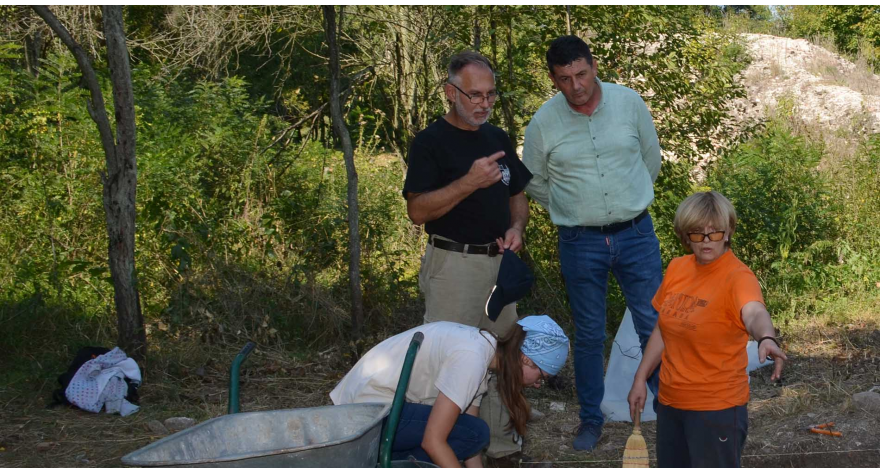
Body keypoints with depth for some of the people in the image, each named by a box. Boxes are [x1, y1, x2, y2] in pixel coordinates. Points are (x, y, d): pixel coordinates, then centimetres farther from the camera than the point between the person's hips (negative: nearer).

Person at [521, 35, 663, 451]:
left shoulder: (629, 102, -6)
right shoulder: (543, 122, -7)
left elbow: (651, 157, 10)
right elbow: (534, 182, 9)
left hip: (636, 234, 0)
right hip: (580, 244, 0)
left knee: (653, 325, 4)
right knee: (589, 335, 9)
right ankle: (590, 419, 23)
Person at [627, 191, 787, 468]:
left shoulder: (737, 277, -19)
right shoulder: (677, 269, 2)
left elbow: (754, 313, -41)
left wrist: (767, 339, -62)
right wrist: (640, 379, 14)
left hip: (716, 407, -7)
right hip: (671, 403, 7)